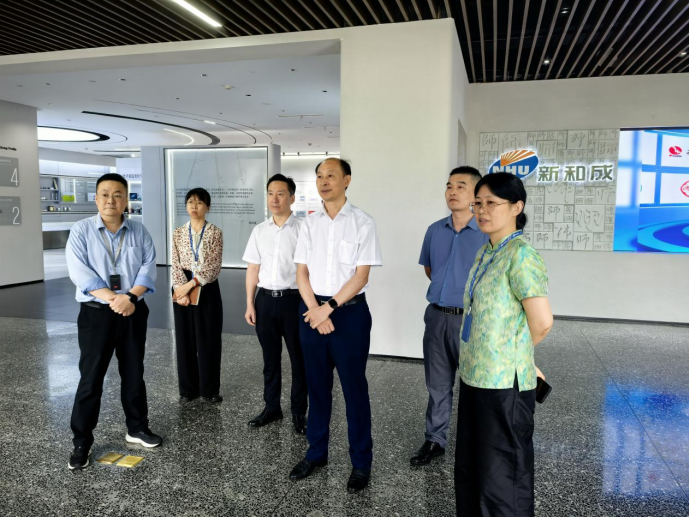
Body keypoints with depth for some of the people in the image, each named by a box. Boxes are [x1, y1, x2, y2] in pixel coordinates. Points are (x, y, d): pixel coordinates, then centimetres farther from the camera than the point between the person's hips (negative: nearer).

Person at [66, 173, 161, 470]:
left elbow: (149, 267, -4)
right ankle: (82, 442, 15)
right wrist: (113, 298, -22)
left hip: (134, 312, 3)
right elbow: (79, 272, -14)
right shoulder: (81, 231, -4)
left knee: (134, 374, 13)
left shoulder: (139, 231, 4)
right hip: (96, 313, -2)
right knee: (91, 378, 3)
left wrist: (130, 296, -20)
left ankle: (137, 429, 29)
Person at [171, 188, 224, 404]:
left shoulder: (215, 232, -3)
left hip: (207, 289, -2)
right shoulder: (178, 233, 6)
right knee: (185, 340, 8)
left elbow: (214, 265, -11)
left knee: (209, 339, 3)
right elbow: (176, 265, 0)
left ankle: (209, 388, 17)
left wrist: (192, 284, -18)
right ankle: (187, 389, 21)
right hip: (183, 290, 2)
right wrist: (181, 289, -14)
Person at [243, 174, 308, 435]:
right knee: (270, 357, 16)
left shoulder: (302, 229, -7)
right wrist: (250, 304, 7)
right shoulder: (259, 230, 7)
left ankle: (299, 412, 23)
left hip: (293, 298, -4)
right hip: (265, 299, 4)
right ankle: (272, 408, 31)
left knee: (299, 358, 8)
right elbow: (253, 268, 10)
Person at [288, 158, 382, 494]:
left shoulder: (362, 223, -6)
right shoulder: (309, 223, 6)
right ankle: (316, 453, 31)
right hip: (312, 310, 4)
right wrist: (315, 310, -9)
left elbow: (361, 275, -10)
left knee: (354, 388, 6)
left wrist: (329, 308, -15)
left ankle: (361, 462, 21)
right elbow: (302, 273, 5)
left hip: (349, 311, -4)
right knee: (317, 385, 14)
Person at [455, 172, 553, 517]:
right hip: (475, 375, 8)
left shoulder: (520, 254, -17)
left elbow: (542, 321, -19)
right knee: (469, 469, 21)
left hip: (504, 382, -8)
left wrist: (516, 356, -2)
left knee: (501, 478, 8)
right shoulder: (485, 253, 9)